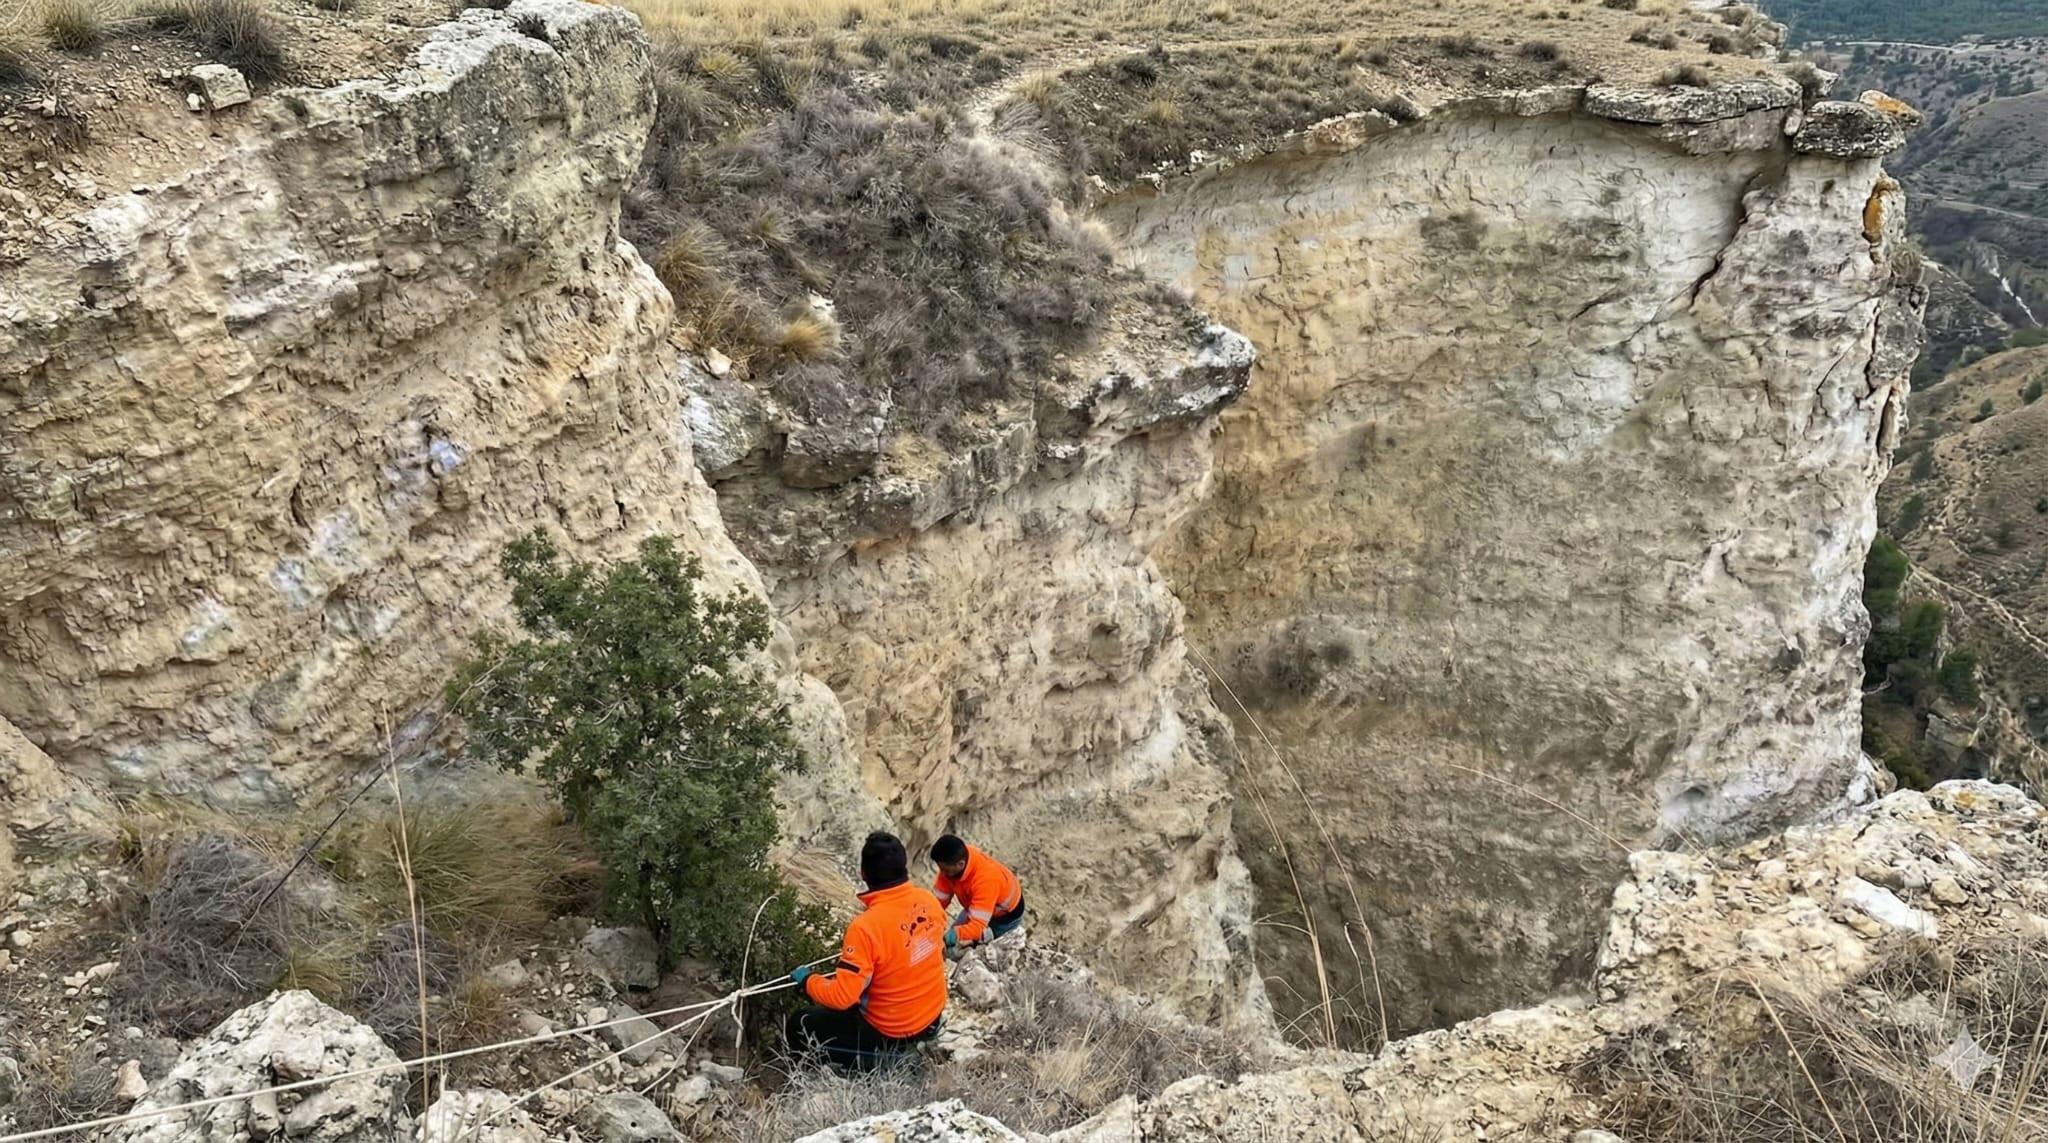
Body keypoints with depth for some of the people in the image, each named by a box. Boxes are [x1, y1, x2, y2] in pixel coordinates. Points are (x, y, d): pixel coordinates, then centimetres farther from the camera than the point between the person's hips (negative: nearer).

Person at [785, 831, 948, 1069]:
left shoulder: (866, 926, -28)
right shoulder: (928, 900, -10)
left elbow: (841, 996, -25)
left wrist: (807, 981, -6)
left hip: (891, 1034, -6)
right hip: (933, 1017, 7)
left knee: (798, 1026, 9)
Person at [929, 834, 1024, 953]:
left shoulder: (985, 878, -44)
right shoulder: (954, 860, -26)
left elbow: (977, 927, -47)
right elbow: (939, 898, -19)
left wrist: (950, 936, -59)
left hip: (1006, 914, -6)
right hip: (977, 906, 6)